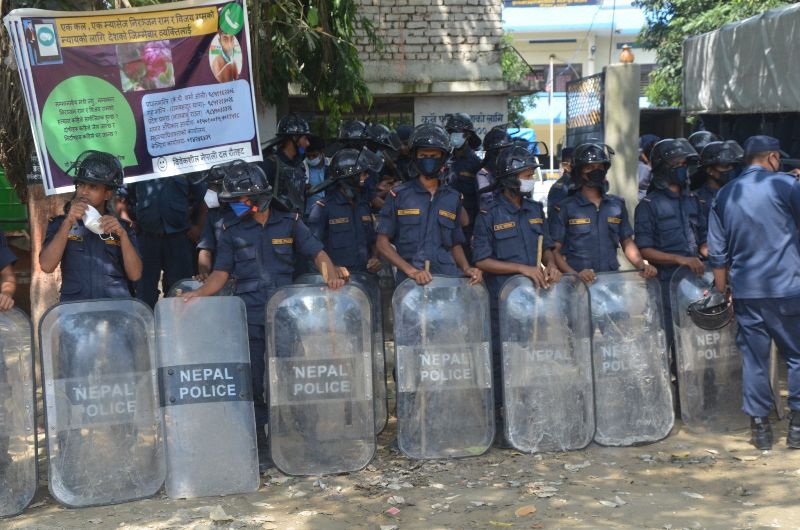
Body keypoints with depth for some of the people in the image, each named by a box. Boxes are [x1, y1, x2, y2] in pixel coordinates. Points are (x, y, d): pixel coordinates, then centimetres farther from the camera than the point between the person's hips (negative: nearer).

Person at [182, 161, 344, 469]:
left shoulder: (289, 223, 4)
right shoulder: (231, 232, 8)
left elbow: (316, 252, 0)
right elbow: (221, 273, 6)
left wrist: (331, 275, -19)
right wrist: (201, 293, -12)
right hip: (249, 316, 1)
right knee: (253, 382, 2)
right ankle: (258, 445, 12)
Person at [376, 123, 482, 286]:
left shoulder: (453, 198, 16)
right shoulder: (399, 195, 7)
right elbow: (383, 243, 3)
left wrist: (466, 268, 1)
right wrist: (410, 270, -10)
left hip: (449, 279, 2)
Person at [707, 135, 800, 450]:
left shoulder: (724, 195, 8)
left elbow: (717, 253, 9)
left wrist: (722, 292, 15)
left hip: (745, 291, 4)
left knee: (754, 359, 9)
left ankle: (760, 427, 12)